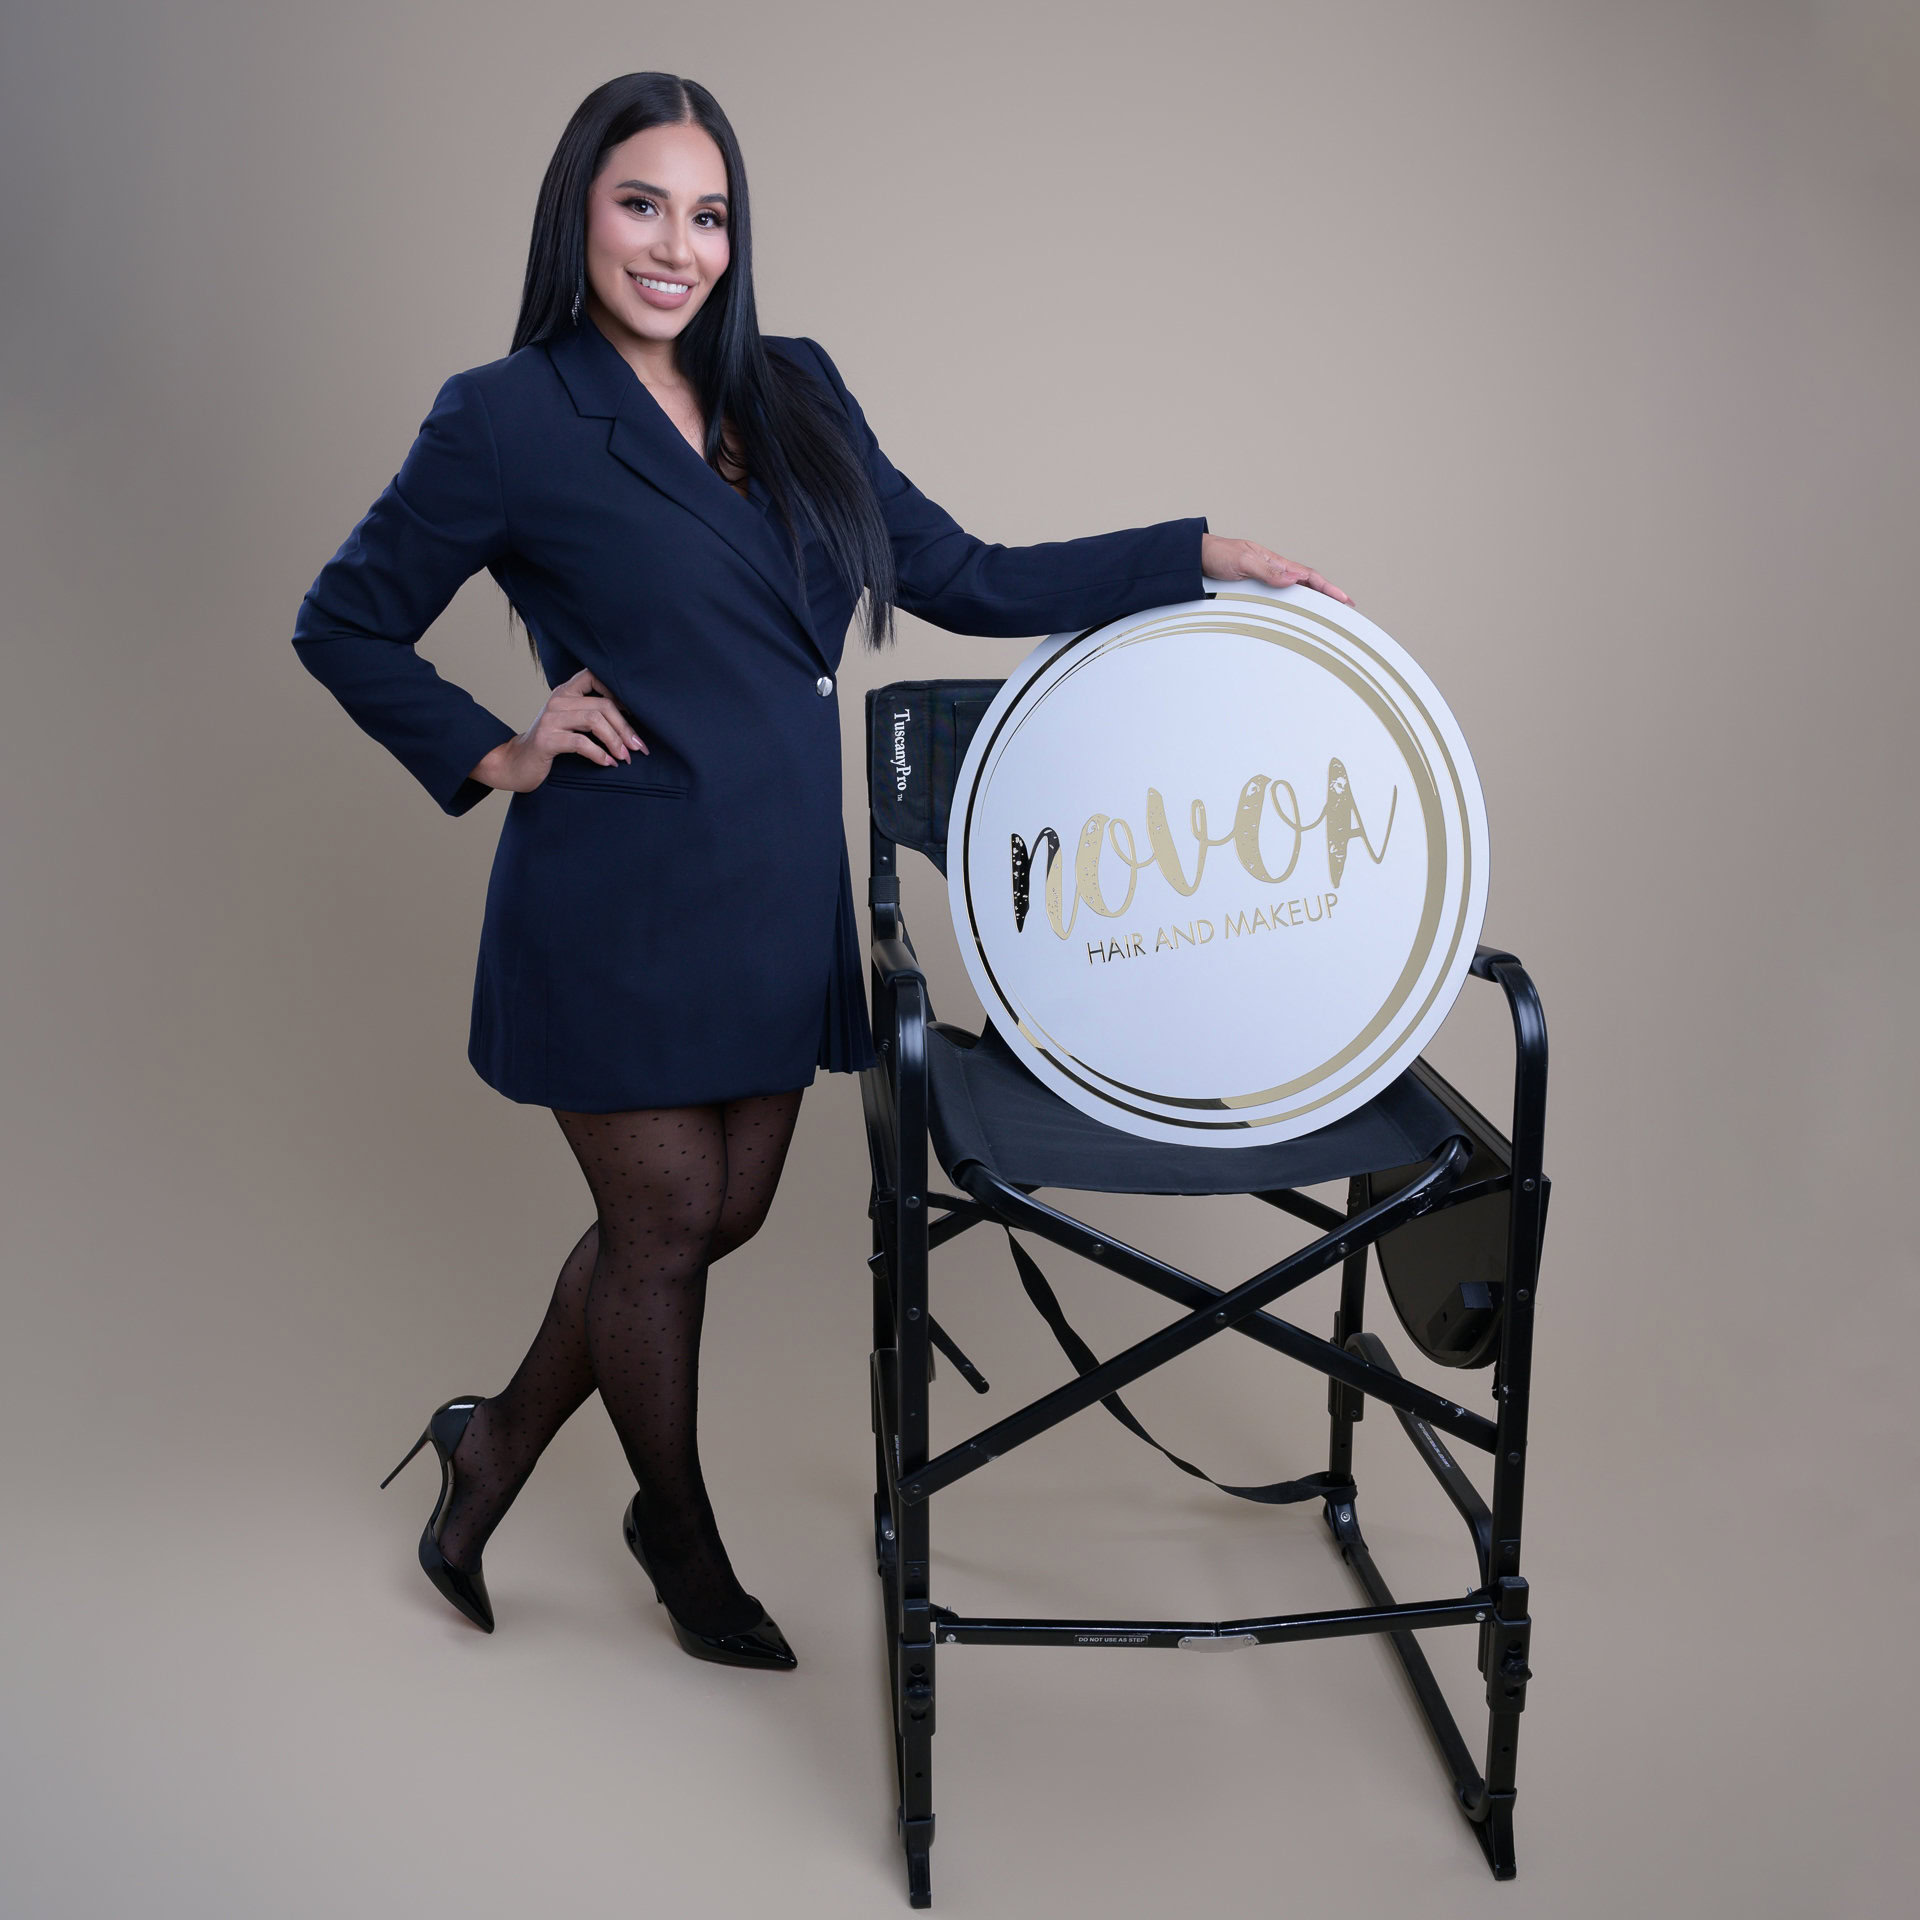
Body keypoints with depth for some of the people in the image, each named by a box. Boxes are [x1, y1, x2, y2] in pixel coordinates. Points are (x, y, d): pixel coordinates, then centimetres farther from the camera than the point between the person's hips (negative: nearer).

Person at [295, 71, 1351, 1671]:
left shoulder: (795, 393, 8)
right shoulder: (511, 419, -8)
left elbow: (962, 580, 8)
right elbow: (345, 627, 0)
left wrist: (1195, 555, 4)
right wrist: (493, 757, -8)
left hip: (778, 893, 6)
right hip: (620, 905, -6)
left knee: (718, 1219, 15)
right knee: (664, 1225, 9)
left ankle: (497, 1442, 40)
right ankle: (681, 1536, 36)